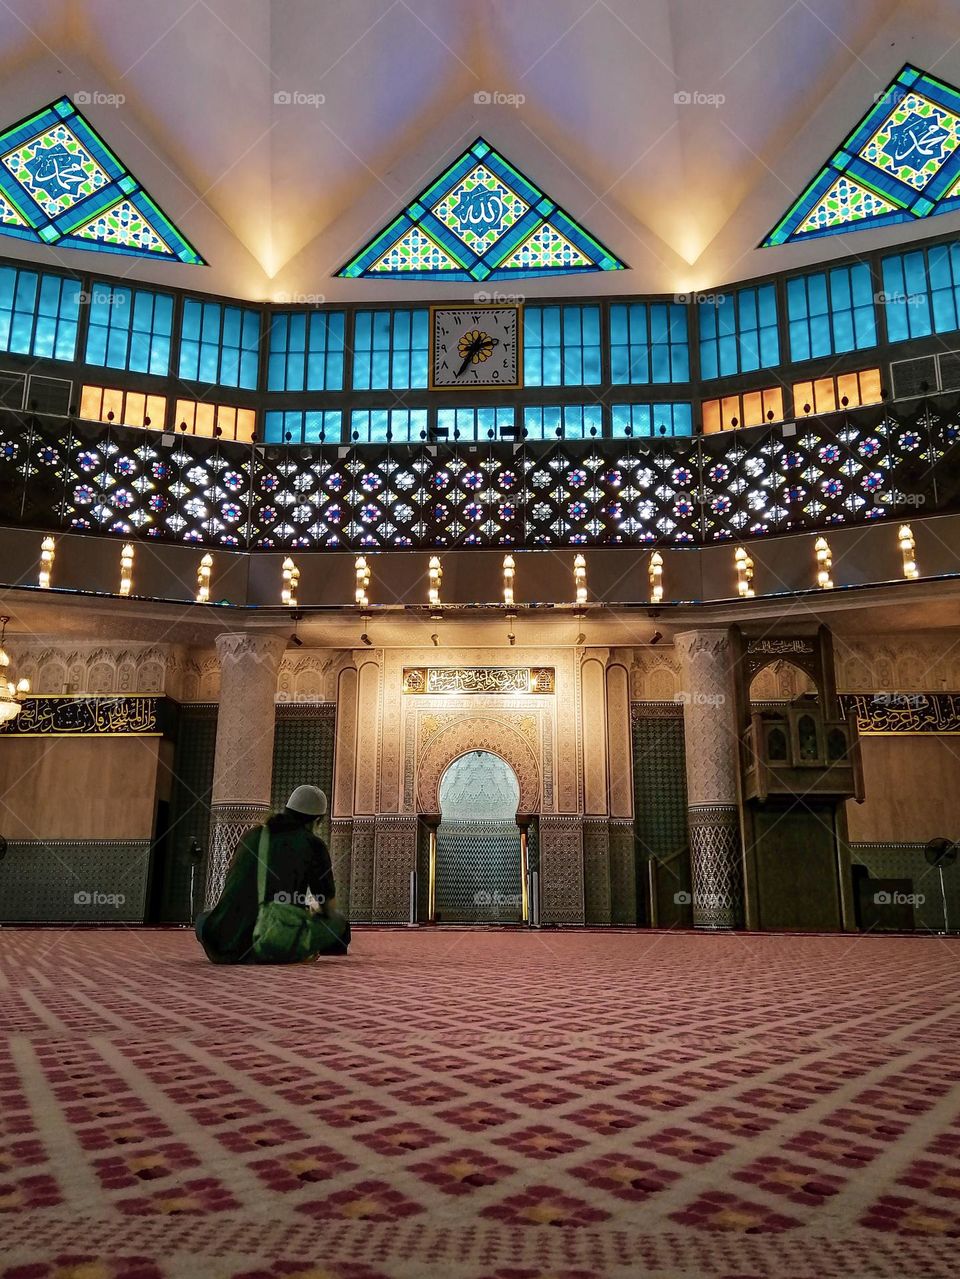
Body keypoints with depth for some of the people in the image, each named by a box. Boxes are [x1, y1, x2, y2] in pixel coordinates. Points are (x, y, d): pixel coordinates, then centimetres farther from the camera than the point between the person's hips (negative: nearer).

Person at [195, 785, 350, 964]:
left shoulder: (251, 835, 18)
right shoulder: (313, 844, 5)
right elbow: (330, 907, 11)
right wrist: (315, 911, 37)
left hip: (224, 943, 4)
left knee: (204, 918, 37)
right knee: (337, 921, 16)